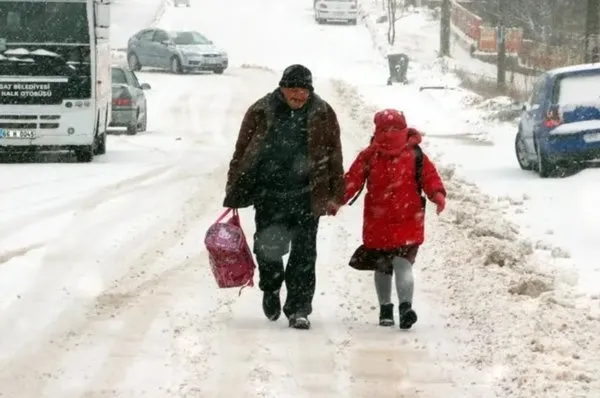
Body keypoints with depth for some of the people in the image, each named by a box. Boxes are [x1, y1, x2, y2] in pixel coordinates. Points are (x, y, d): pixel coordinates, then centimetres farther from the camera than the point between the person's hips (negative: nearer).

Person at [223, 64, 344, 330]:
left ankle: (298, 309, 3)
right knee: (268, 247, 2)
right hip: (268, 195, 0)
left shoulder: (322, 115, 4)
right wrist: (234, 194, 4)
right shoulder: (261, 113, 1)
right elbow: (242, 153, 5)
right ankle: (270, 289, 32)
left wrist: (335, 195, 6)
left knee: (303, 254, -3)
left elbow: (334, 158, 9)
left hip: (306, 197, 0)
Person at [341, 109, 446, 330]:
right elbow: (353, 179, 0)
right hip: (377, 224, 3)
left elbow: (430, 177, -2)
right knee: (382, 268, 14)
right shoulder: (369, 156, 2)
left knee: (402, 264, -18)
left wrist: (437, 194, -22)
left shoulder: (415, 156, -1)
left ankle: (405, 306, -22)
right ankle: (385, 308, 28)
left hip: (407, 222, -3)